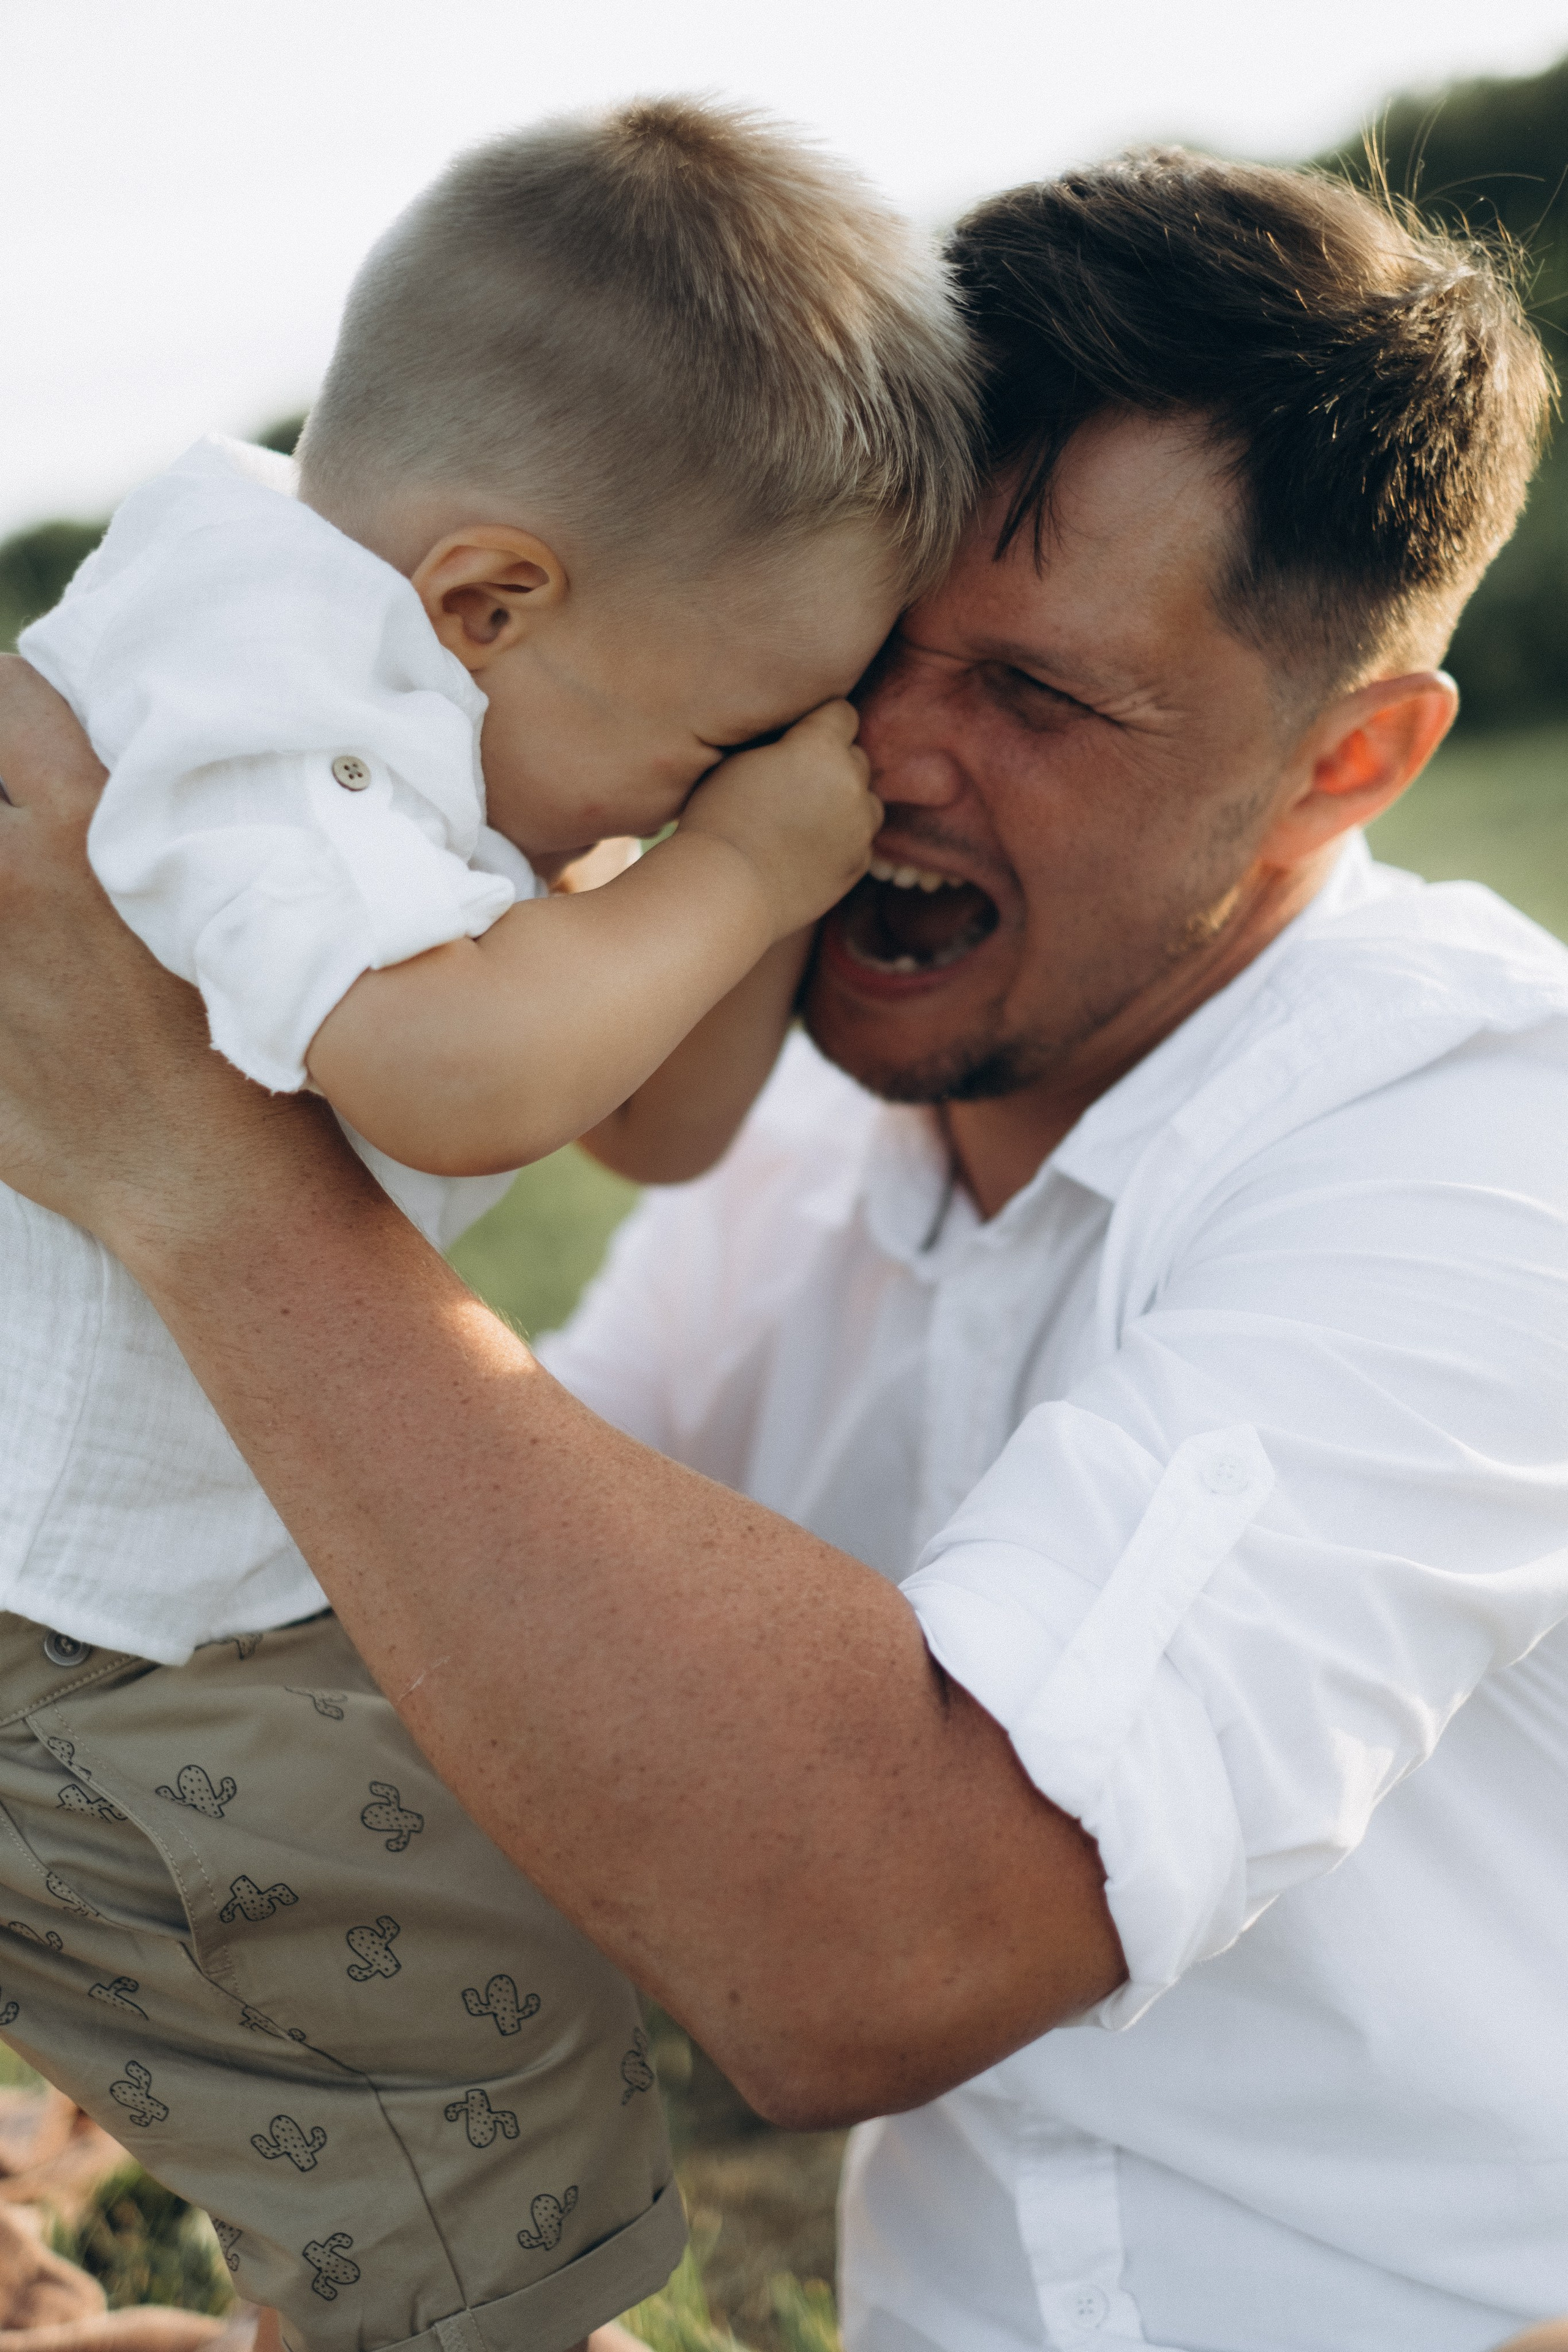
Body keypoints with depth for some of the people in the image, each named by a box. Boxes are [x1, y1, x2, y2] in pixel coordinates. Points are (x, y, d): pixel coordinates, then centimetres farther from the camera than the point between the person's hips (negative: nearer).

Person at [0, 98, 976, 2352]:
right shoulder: (253, 703, -24)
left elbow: (654, 1125, 10)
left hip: (222, 1548, 10)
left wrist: (770, 837, -4)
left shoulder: (411, 724, 8)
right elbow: (452, 1071, -42)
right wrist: (737, 866, -25)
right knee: (497, 1998, -6)